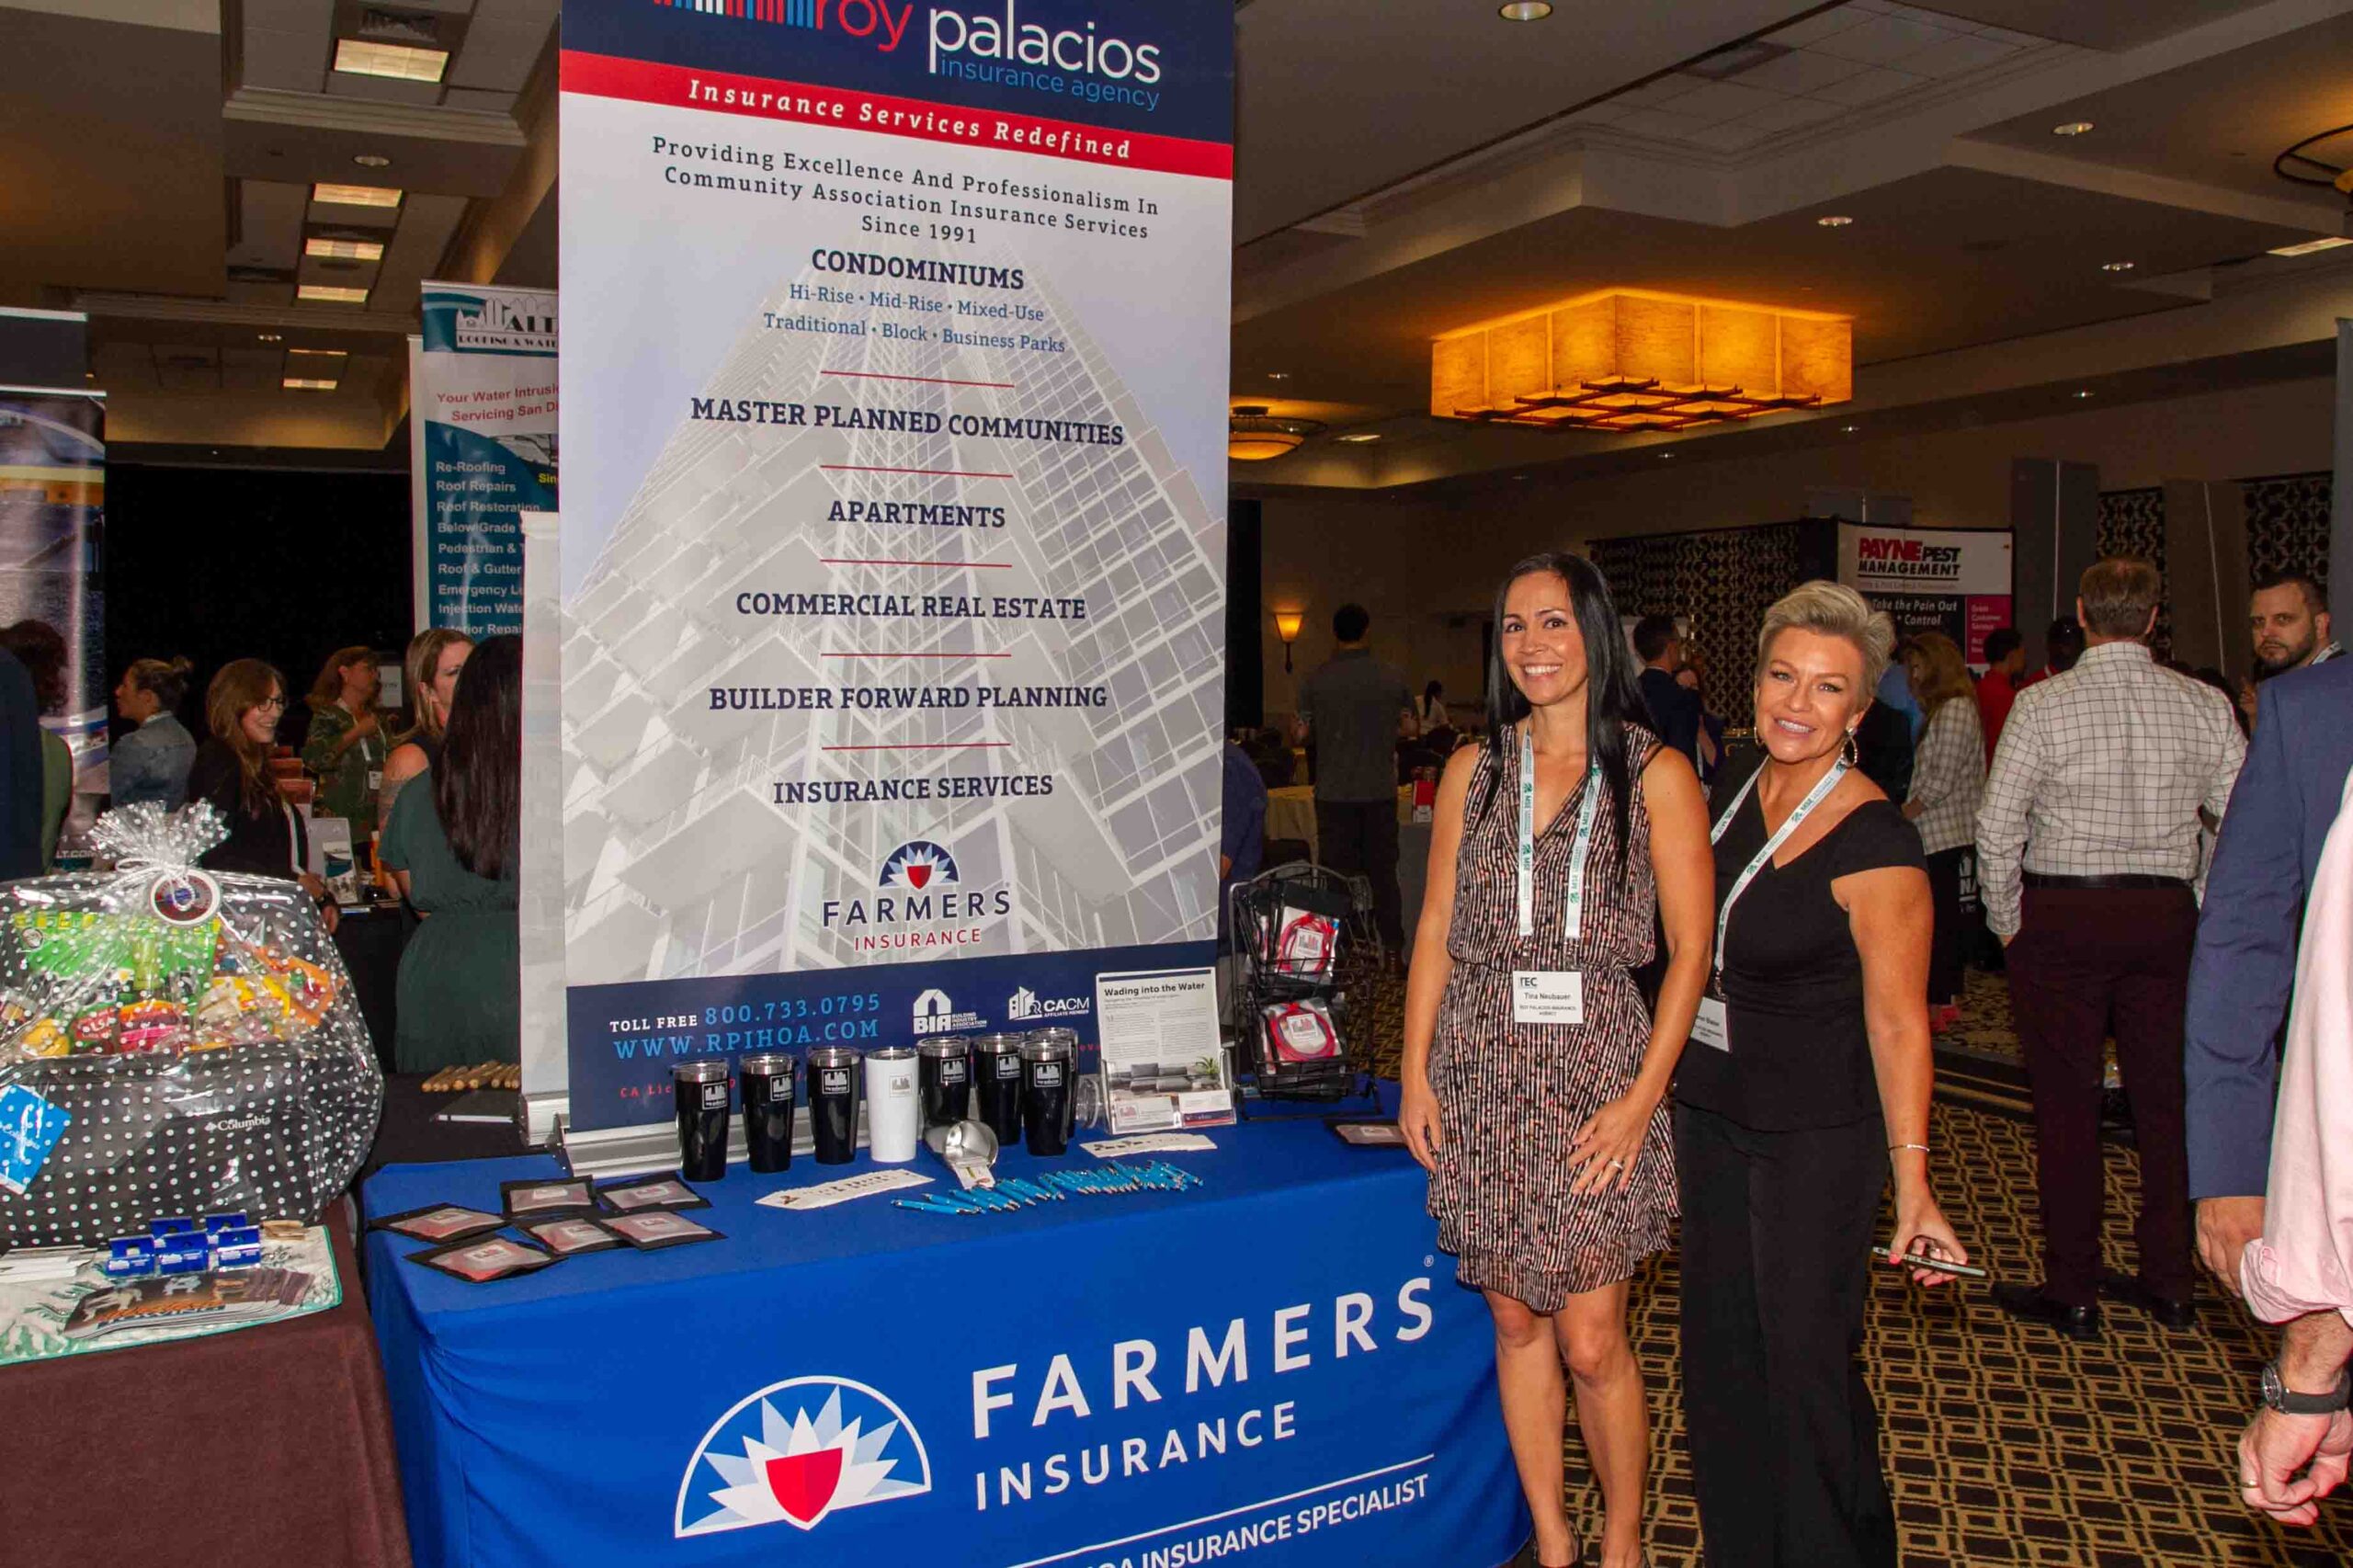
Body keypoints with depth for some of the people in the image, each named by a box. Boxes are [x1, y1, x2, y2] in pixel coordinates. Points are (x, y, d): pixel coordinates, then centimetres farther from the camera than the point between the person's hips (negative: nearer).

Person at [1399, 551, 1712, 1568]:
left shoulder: (1655, 774, -1)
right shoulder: (1473, 771, 8)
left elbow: (1691, 947, -4)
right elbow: (1436, 932, 9)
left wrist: (1644, 1094, -11)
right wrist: (1415, 1073, 2)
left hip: (1596, 1066, -3)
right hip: (1483, 1072, 3)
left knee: (1590, 1342, 0)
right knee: (1516, 1324, 11)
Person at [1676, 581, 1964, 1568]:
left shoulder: (1873, 842, -18)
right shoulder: (1737, 795, 2)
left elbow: (1897, 1020, -18)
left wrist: (1911, 1180, -22)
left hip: (1819, 1131, -7)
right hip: (1710, 1110, 7)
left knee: (1804, 1359, 3)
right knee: (1720, 1344, 16)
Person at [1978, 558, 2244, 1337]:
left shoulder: (2042, 704, -10)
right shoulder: (2205, 706, 0)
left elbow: (1998, 827, -10)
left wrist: (2006, 922, 2)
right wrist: (2201, 911, 12)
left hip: (2063, 914, -4)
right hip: (2166, 913, 4)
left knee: (2067, 1105, 3)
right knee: (2163, 1100, 14)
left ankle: (2072, 1293, 11)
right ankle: (2168, 1284, 24)